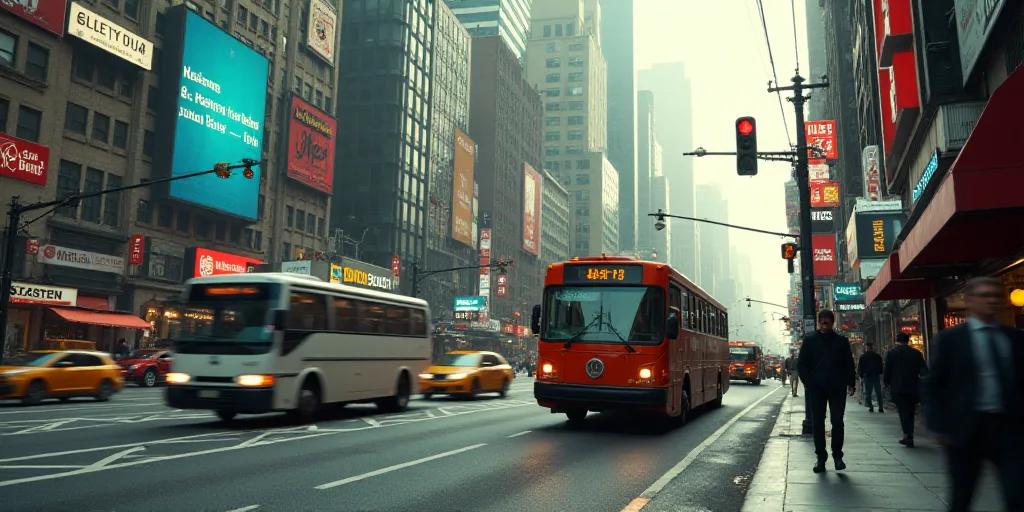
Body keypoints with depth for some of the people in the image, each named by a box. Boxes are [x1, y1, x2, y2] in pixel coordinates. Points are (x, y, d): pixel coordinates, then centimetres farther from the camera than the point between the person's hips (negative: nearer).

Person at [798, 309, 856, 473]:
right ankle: (821, 457, 10)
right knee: (817, 423, 2)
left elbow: (849, 365, 8)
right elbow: (801, 363, 4)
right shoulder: (809, 340, 4)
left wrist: (850, 383, -3)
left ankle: (837, 455, 10)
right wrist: (808, 383, -6)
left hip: (837, 388, 0)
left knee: (837, 422, -4)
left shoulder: (842, 341, 6)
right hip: (816, 388, 0)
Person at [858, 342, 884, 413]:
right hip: (876, 376, 2)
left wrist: (861, 376, 7)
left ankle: (870, 407, -1)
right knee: (878, 393, 8)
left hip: (867, 377, -2)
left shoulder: (862, 356, -2)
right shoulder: (877, 356, 2)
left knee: (868, 393, 4)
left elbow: (859, 367, 0)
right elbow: (881, 366, 4)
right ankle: (881, 408, 6)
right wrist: (880, 374, 8)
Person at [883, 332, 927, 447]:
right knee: (910, 412, 13)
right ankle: (909, 436, 17)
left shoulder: (891, 354, -3)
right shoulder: (916, 353, 2)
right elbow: (924, 371, -1)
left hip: (897, 388, -2)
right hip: (913, 388, 2)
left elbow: (886, 372, -2)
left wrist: (887, 384, 12)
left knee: (903, 411, -4)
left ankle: (908, 435, -19)